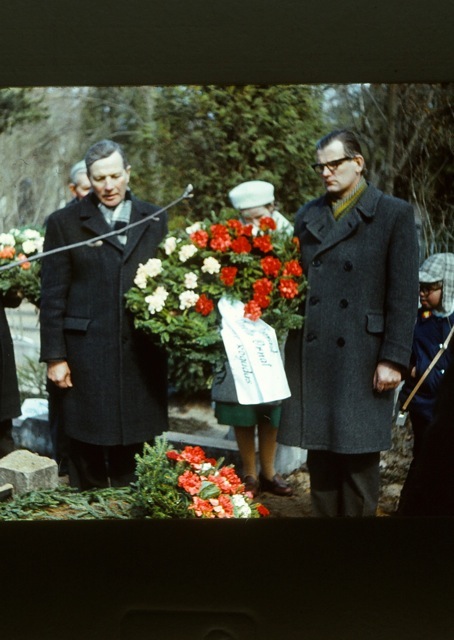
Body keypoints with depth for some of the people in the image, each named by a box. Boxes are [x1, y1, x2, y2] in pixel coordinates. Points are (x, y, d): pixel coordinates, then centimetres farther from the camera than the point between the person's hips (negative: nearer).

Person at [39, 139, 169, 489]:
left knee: (134, 443, 8)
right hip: (87, 353, -2)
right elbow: (53, 295, 1)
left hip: (142, 352, 2)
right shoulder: (65, 222, 3)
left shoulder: (155, 220, 10)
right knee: (88, 448, 5)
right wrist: (54, 356, -4)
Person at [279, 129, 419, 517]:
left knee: (360, 455, 3)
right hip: (312, 358, 4)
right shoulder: (308, 216, 12)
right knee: (320, 451, 11)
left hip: (362, 359, -4)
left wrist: (393, 359, -11)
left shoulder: (394, 214, -1)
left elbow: (404, 295, -6)